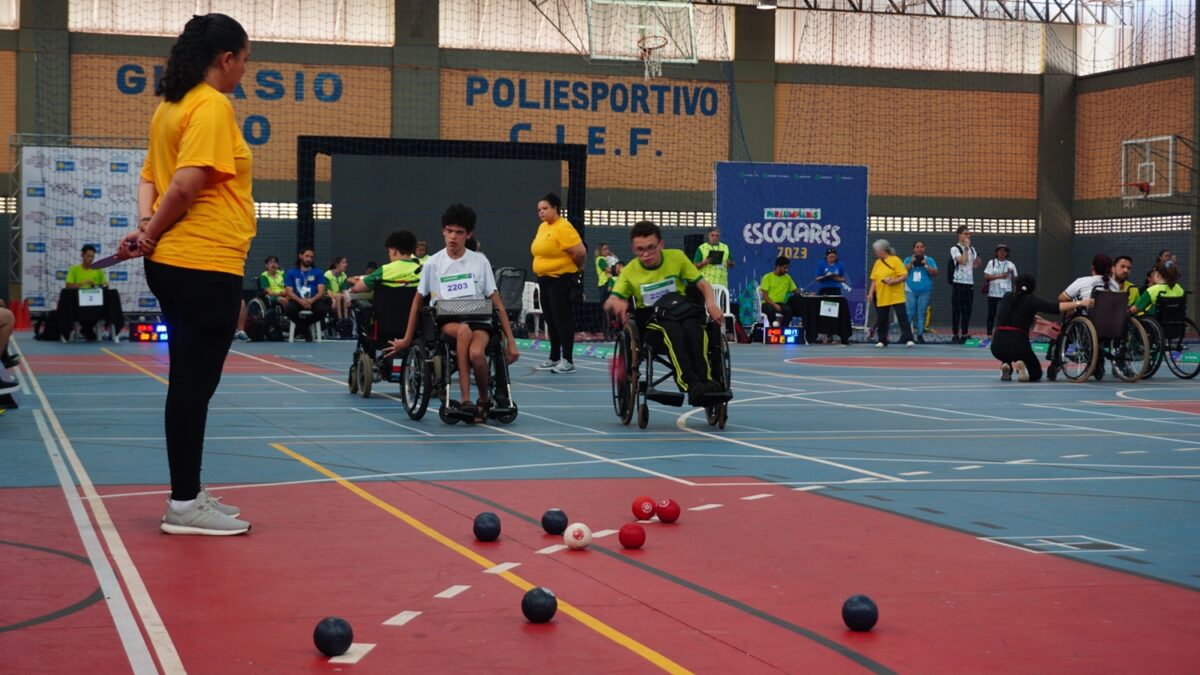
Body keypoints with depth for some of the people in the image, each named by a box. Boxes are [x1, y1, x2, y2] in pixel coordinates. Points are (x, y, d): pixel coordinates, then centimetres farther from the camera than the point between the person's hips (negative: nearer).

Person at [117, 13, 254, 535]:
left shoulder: (172, 106, 14)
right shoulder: (213, 106, -12)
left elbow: (150, 177, 15)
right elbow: (187, 184, -20)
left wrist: (146, 226, 0)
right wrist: (153, 234, -7)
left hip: (174, 263, 9)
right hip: (206, 265, -9)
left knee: (190, 382, 14)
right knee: (194, 383, -3)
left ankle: (188, 493, 22)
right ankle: (184, 505, 2)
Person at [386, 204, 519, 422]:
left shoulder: (480, 261, 4)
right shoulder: (432, 264, 5)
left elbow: (496, 303, 4)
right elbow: (418, 301, 15)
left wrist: (510, 340, -2)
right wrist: (407, 339, 16)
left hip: (478, 321, 0)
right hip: (444, 323, 0)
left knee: (476, 353, -35)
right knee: (463, 331, -38)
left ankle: (484, 400, -5)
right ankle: (466, 401, -36)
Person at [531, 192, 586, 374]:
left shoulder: (563, 227, -16)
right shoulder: (542, 227, 11)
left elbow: (580, 251, -20)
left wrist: (574, 268, -5)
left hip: (561, 279, -9)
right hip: (544, 279, 9)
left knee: (562, 319, -8)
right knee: (550, 320, 14)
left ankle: (568, 361, -5)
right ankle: (554, 358, 22)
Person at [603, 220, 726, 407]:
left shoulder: (677, 257, 6)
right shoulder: (629, 272, 6)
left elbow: (702, 284, 9)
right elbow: (608, 304, 0)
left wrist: (711, 304, -14)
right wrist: (616, 303, -26)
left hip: (682, 314, 1)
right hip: (650, 322, -1)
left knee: (693, 327, -37)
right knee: (672, 329, -38)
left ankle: (705, 380, -49)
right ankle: (691, 384, -54)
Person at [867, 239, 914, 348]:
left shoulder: (895, 260, -6)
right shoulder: (877, 263, 11)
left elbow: (904, 276, -10)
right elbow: (874, 280, 14)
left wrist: (893, 281, -23)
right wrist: (870, 293, 3)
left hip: (896, 296, -6)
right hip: (882, 297, 6)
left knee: (902, 317, -9)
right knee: (881, 319, 8)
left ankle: (908, 339, -9)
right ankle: (881, 340, 18)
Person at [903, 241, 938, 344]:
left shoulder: (929, 260, 8)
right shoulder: (908, 260, 10)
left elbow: (935, 273, -2)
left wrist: (926, 265, -11)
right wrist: (911, 263, -9)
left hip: (925, 291, 0)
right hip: (910, 290, 0)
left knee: (921, 313, 0)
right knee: (909, 313, -5)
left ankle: (920, 335, 5)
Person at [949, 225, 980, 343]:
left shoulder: (972, 249, 14)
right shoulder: (955, 249, -6)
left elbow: (975, 266, 19)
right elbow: (962, 261, -19)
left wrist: (978, 260, -2)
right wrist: (966, 247, -13)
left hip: (970, 283, 6)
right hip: (959, 283, -6)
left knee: (967, 310, 7)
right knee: (956, 310, -4)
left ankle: (965, 333, 11)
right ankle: (955, 334, -1)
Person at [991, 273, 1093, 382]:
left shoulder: (1006, 297, 15)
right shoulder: (1031, 300, 3)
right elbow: (1055, 307, -11)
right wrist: (1079, 303, -14)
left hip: (997, 345, 3)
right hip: (1018, 344, -3)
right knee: (1036, 373, 20)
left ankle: (1006, 366, 7)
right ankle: (1021, 367, -12)